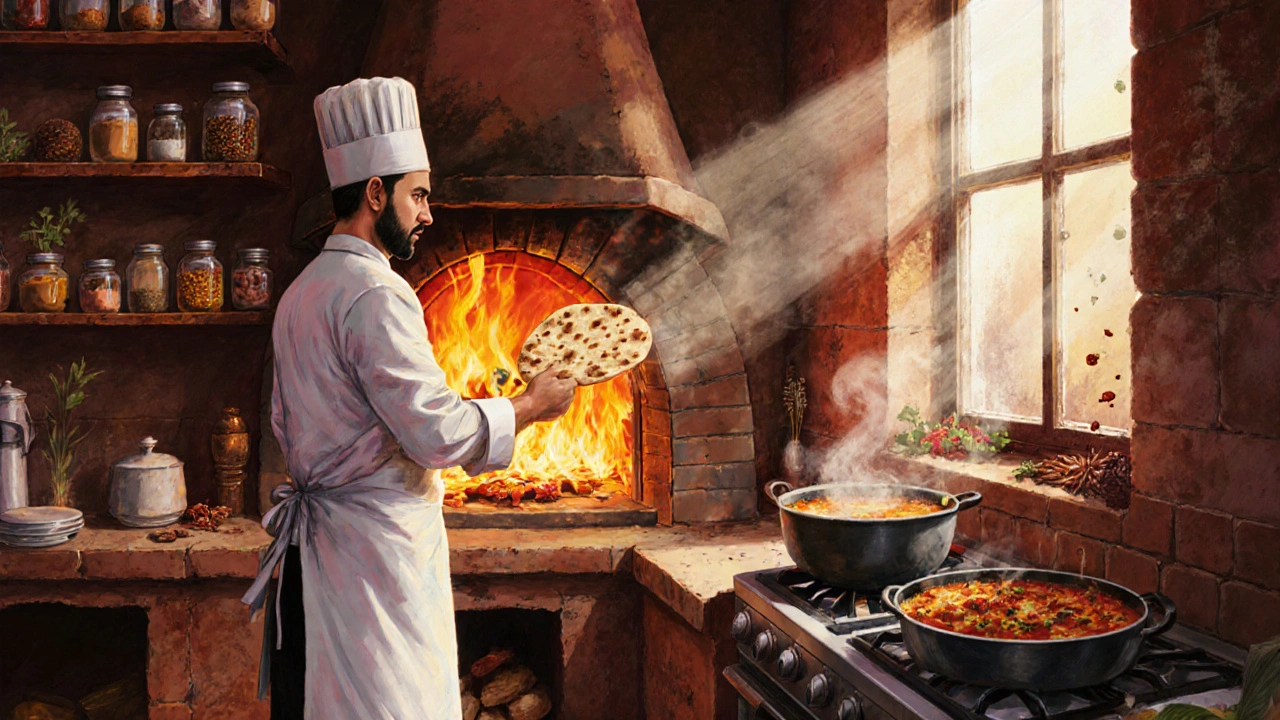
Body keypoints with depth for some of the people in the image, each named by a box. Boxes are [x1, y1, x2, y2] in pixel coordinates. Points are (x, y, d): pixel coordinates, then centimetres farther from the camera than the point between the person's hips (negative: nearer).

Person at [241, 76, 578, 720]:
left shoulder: (300, 291, 14)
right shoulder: (375, 293, -18)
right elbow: (439, 432, -23)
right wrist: (531, 405, -9)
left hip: (315, 533, 10)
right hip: (376, 546, -10)